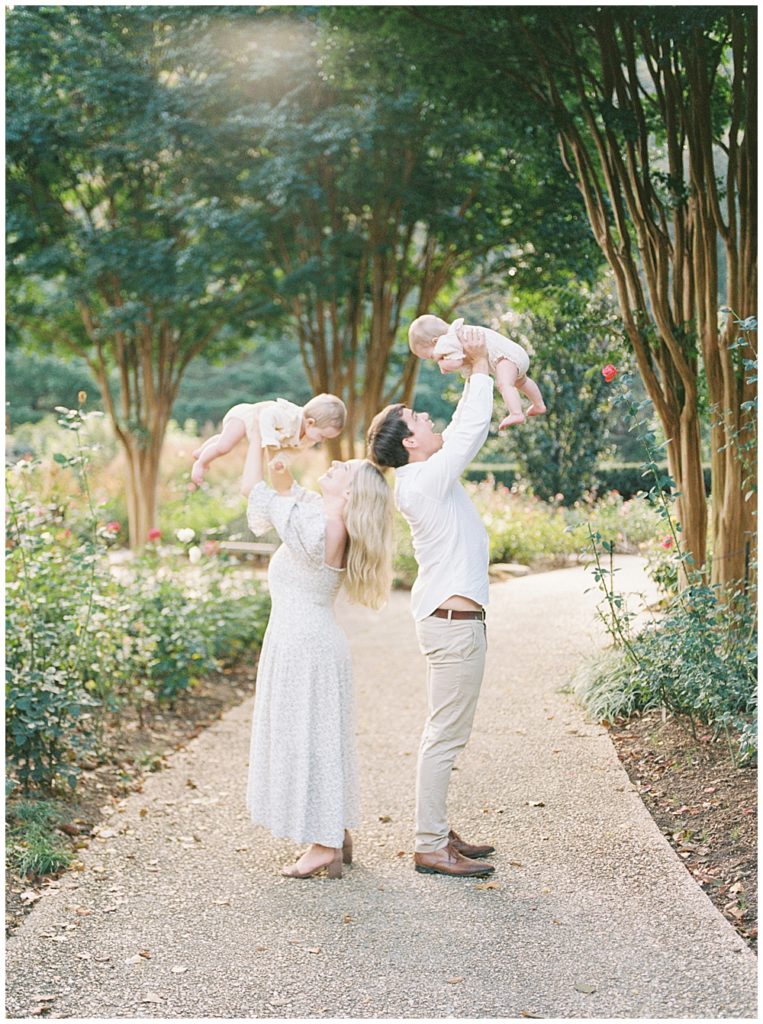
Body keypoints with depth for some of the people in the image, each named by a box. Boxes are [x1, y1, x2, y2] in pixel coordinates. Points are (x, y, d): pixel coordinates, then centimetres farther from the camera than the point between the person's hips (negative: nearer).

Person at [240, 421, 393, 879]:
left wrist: (257, 438, 2)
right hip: (316, 640, 10)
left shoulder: (318, 527, -22)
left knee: (306, 737, -3)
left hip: (302, 643, -10)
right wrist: (283, 475, 3)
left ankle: (325, 847, 3)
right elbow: (291, 497, 24)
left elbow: (252, 489, -13)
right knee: (320, 738, 17)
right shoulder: (330, 522, 5)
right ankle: (337, 837, 26)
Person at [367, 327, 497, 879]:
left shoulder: (428, 475, 11)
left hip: (451, 617, 10)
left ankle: (439, 833, 23)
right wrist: (480, 367, -6)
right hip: (454, 620, -10)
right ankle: (431, 846, -1)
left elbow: (466, 431, 22)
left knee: (446, 734, 15)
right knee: (446, 735, -6)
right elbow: (470, 431, -16)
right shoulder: (427, 479, -16)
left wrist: (480, 374, 15)